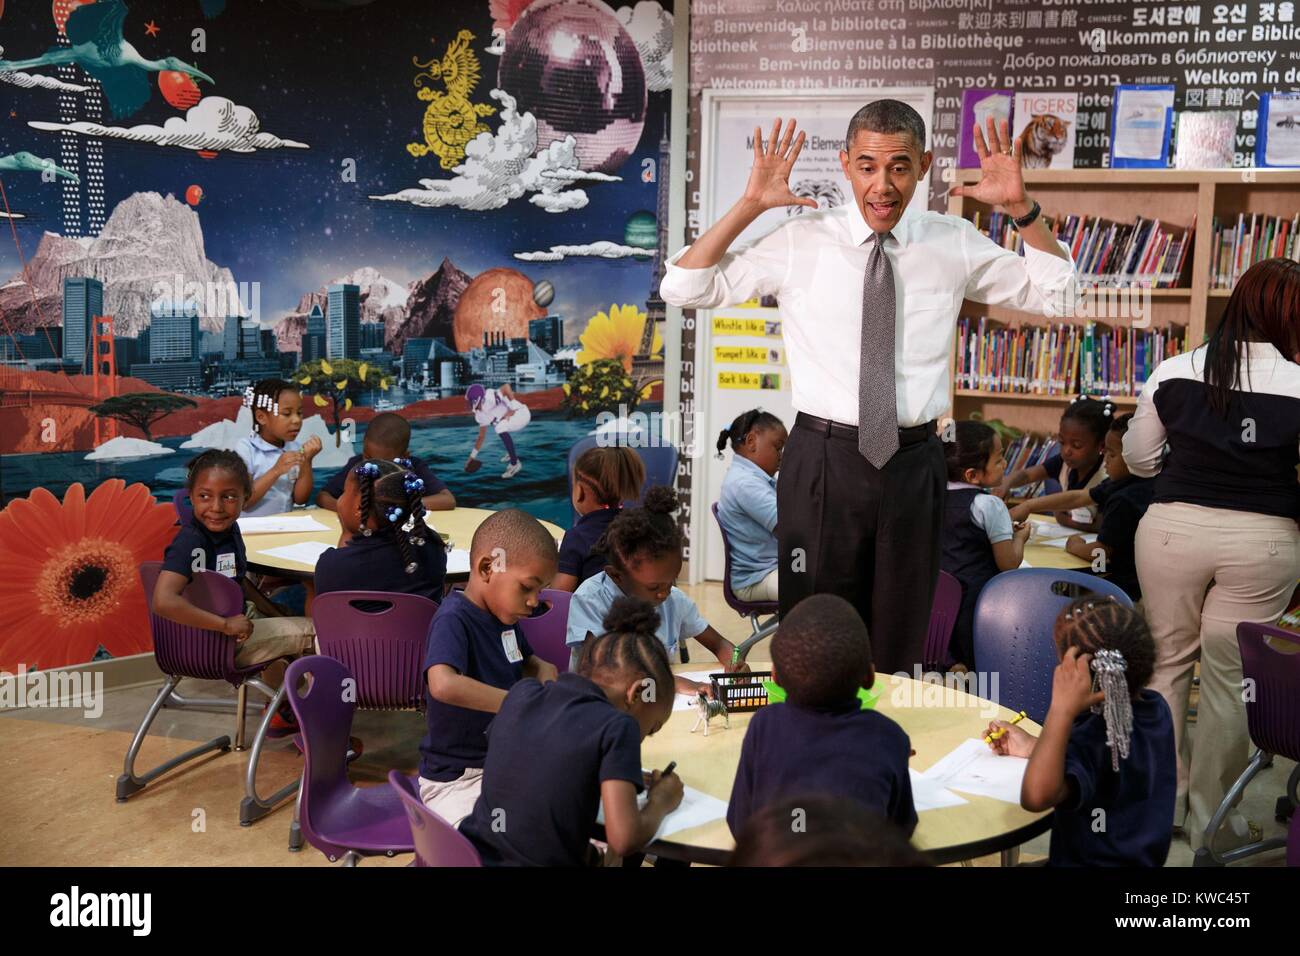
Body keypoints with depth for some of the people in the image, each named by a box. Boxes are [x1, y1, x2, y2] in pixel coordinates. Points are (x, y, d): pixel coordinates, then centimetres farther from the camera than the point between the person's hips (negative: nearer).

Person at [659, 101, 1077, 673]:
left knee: (903, 641, 15)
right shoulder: (801, 241, -3)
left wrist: (1021, 208, -5)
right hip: (824, 459, -2)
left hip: (913, 463, 2)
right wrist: (749, 206, -16)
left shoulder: (954, 244, 4)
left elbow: (1058, 295, 10)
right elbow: (683, 288, -5)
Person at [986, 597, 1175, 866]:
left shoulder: (1092, 740, -33)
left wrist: (1062, 710, -49)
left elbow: (1036, 796, -53)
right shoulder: (1156, 708, -8)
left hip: (1091, 861, -8)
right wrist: (1035, 747, 6)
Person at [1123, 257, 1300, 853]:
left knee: (1167, 661, 17)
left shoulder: (1174, 371, -3)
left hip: (1174, 528, 2)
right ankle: (1211, 822, 20)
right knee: (1230, 678, 9)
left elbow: (1137, 459, 7)